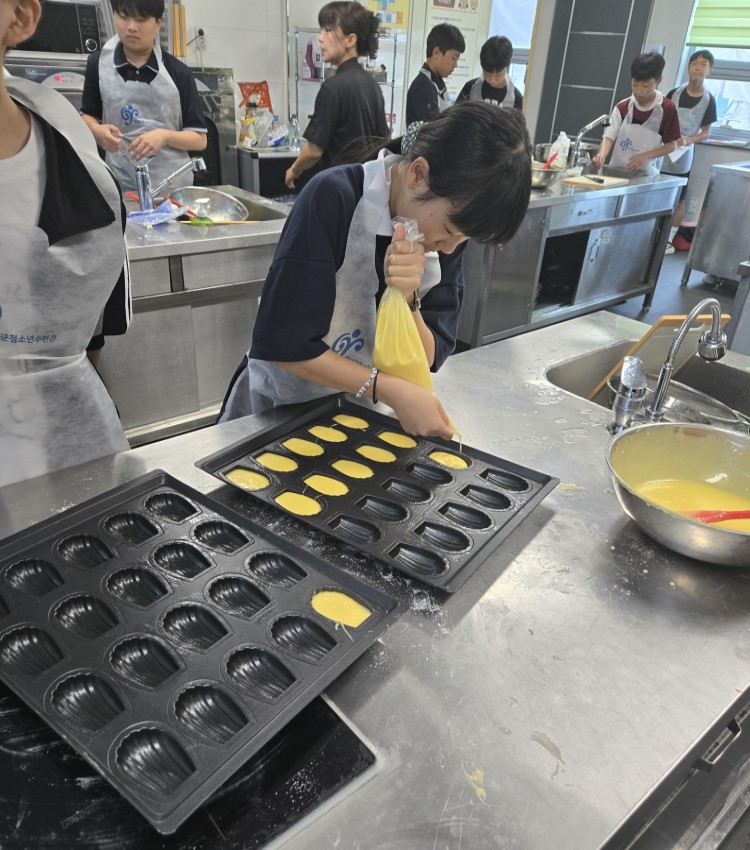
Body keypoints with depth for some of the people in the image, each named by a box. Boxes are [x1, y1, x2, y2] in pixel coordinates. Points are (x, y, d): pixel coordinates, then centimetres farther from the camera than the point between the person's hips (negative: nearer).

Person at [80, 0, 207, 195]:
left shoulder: (178, 73, -3)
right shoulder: (98, 63, 1)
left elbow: (200, 139, -2)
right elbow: (88, 115, 13)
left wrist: (165, 136, -19)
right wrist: (97, 130, -9)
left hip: (172, 185, -1)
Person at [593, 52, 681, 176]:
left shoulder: (667, 109, -4)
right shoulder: (622, 107, 2)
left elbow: (670, 145, -1)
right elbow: (609, 136, -5)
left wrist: (645, 156, -17)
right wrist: (601, 155, -27)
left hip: (646, 175, -2)